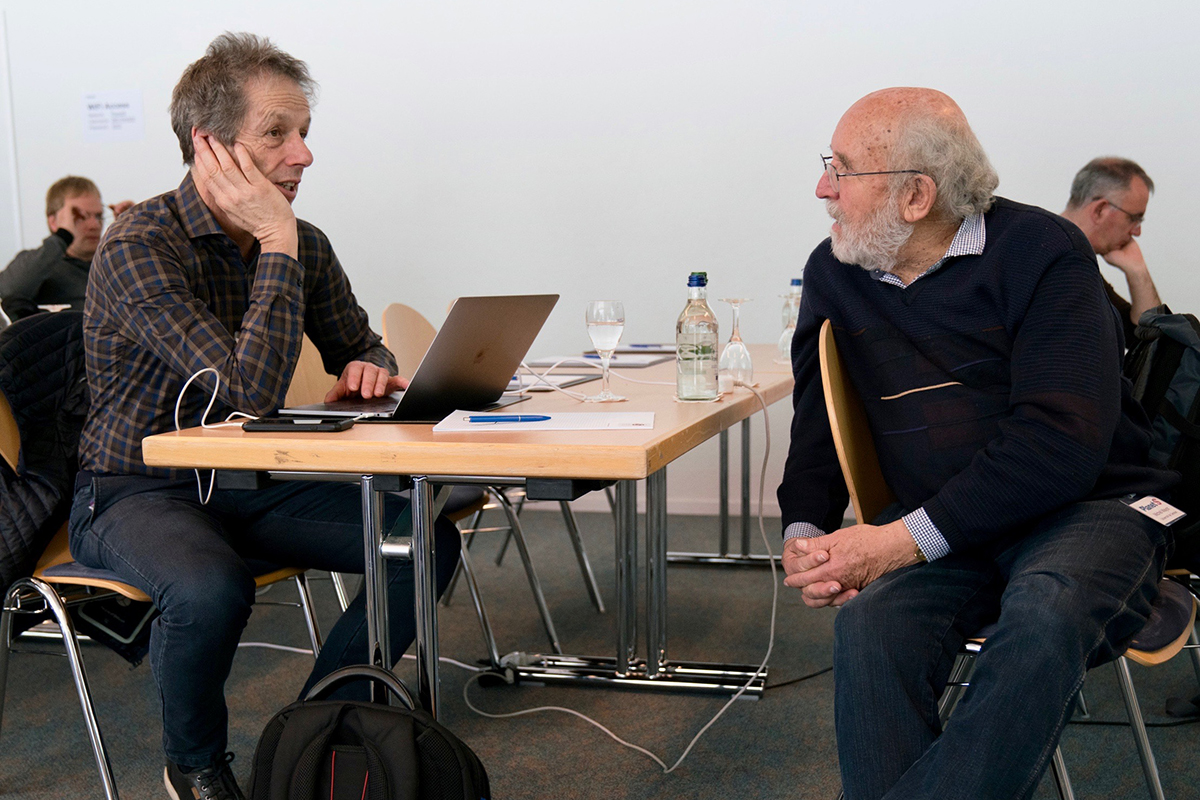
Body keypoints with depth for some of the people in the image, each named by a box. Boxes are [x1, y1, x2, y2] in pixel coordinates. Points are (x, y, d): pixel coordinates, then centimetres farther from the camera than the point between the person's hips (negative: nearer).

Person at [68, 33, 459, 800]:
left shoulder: (303, 243, 1)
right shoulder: (139, 247, -21)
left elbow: (361, 347, 16)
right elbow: (254, 390, -30)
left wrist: (366, 369, -10)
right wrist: (276, 245, -25)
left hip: (251, 483, 6)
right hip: (136, 490, -6)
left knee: (427, 540, -11)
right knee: (212, 587, -38)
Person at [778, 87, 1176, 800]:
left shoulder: (1041, 251, -7)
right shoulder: (835, 273, 10)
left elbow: (1061, 441, -18)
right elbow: (817, 419, 18)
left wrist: (902, 540, -23)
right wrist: (804, 533, -4)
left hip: (1086, 508, -3)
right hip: (935, 533, 4)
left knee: (1045, 614, -37)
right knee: (871, 623, -30)